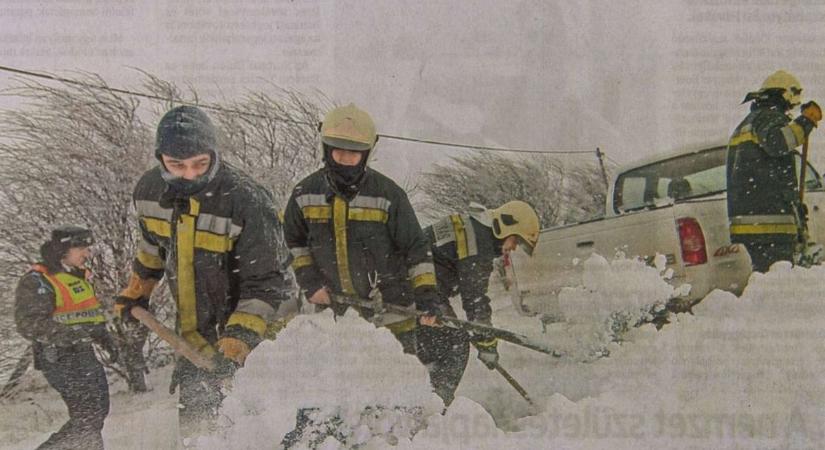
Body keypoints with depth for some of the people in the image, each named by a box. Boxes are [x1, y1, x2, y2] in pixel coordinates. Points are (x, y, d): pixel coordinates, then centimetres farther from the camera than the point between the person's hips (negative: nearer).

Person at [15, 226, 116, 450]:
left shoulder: (79, 276, 15)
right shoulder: (37, 282, -14)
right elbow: (29, 325, -23)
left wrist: (104, 337, 12)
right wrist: (75, 333, -30)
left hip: (85, 354, 9)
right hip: (60, 358, -9)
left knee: (98, 411, 15)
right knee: (88, 416, -12)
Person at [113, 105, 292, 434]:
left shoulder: (247, 201, -28)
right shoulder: (150, 190, -9)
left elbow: (265, 287, -26)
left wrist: (235, 347, -35)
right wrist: (135, 293, 24)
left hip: (245, 320, -5)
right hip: (193, 333, 6)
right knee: (192, 413, 10)